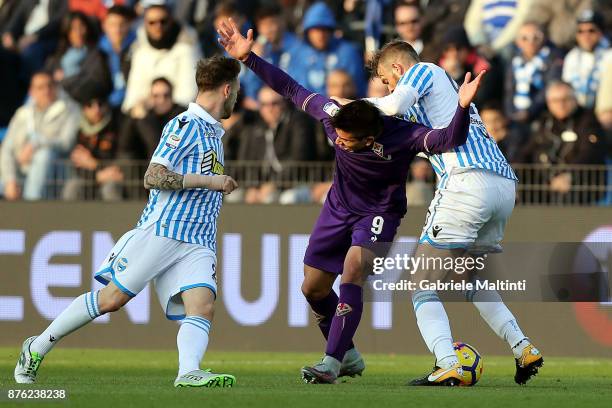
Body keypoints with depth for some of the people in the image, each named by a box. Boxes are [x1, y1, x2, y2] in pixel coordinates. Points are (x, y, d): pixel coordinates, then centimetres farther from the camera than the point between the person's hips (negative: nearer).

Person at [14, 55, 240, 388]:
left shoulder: (213, 133, 24)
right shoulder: (186, 125, -4)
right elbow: (153, 177, -14)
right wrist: (208, 180, -13)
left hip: (197, 244, 7)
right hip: (160, 232, -7)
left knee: (202, 305, -19)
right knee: (112, 297, -7)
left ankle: (189, 372, -40)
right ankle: (37, 348, 8)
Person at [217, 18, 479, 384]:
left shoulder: (402, 137, -33)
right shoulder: (333, 115, -23)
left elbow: (449, 139, -44)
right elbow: (291, 89, -11)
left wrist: (463, 107, -63)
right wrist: (248, 58, -14)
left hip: (379, 213, -5)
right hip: (339, 208, 5)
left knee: (352, 271, -30)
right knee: (313, 288, 6)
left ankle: (332, 363, -27)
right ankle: (349, 357, 28)